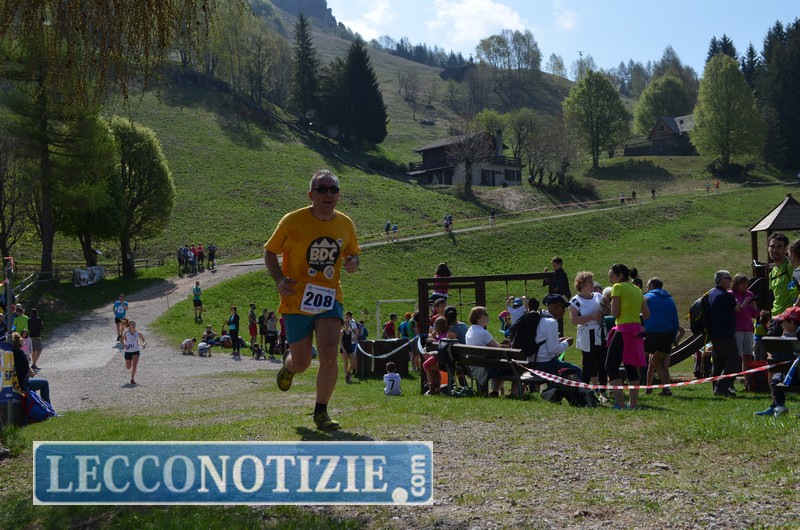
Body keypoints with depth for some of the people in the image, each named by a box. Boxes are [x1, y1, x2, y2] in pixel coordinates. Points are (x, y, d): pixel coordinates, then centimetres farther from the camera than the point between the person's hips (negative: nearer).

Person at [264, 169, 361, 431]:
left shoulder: (345, 224, 1)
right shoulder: (293, 221, -9)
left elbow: (353, 253, 18)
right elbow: (269, 252, 2)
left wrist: (353, 262, -6)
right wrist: (279, 279, -16)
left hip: (330, 298, 2)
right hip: (297, 299, -2)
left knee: (329, 355, -17)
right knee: (301, 365, 3)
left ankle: (321, 412, 2)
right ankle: (288, 364, 44)